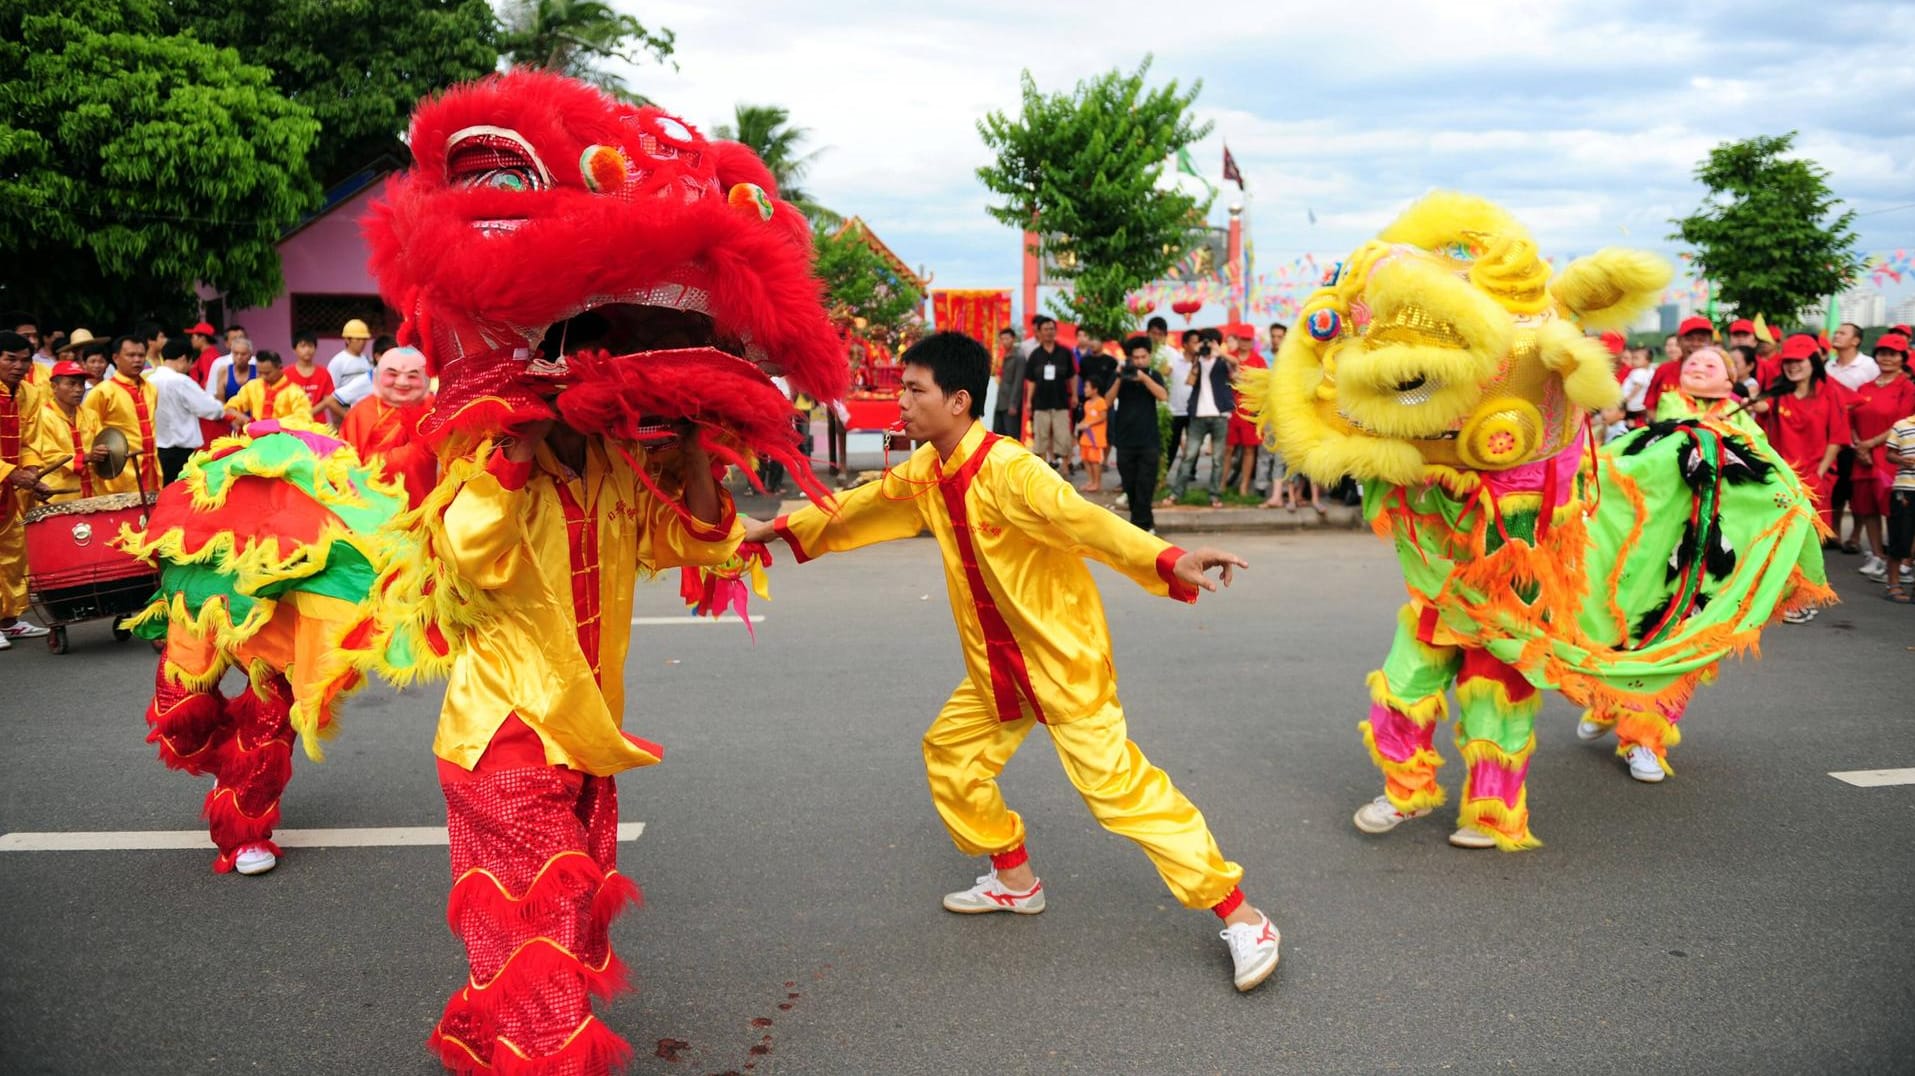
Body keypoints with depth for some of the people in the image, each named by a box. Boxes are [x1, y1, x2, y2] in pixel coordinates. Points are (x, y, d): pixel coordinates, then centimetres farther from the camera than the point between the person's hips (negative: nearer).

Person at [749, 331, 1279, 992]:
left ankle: (1239, 916, -5)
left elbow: (1083, 520, -39)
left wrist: (1168, 561, -53)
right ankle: (1015, 881, 36)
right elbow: (860, 507, 18)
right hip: (997, 665, 9)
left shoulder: (1007, 471, -24)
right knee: (951, 753, 17)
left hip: (1063, 657, -9)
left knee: (1118, 785, -13)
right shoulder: (925, 474, 2)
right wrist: (780, 528, 27)